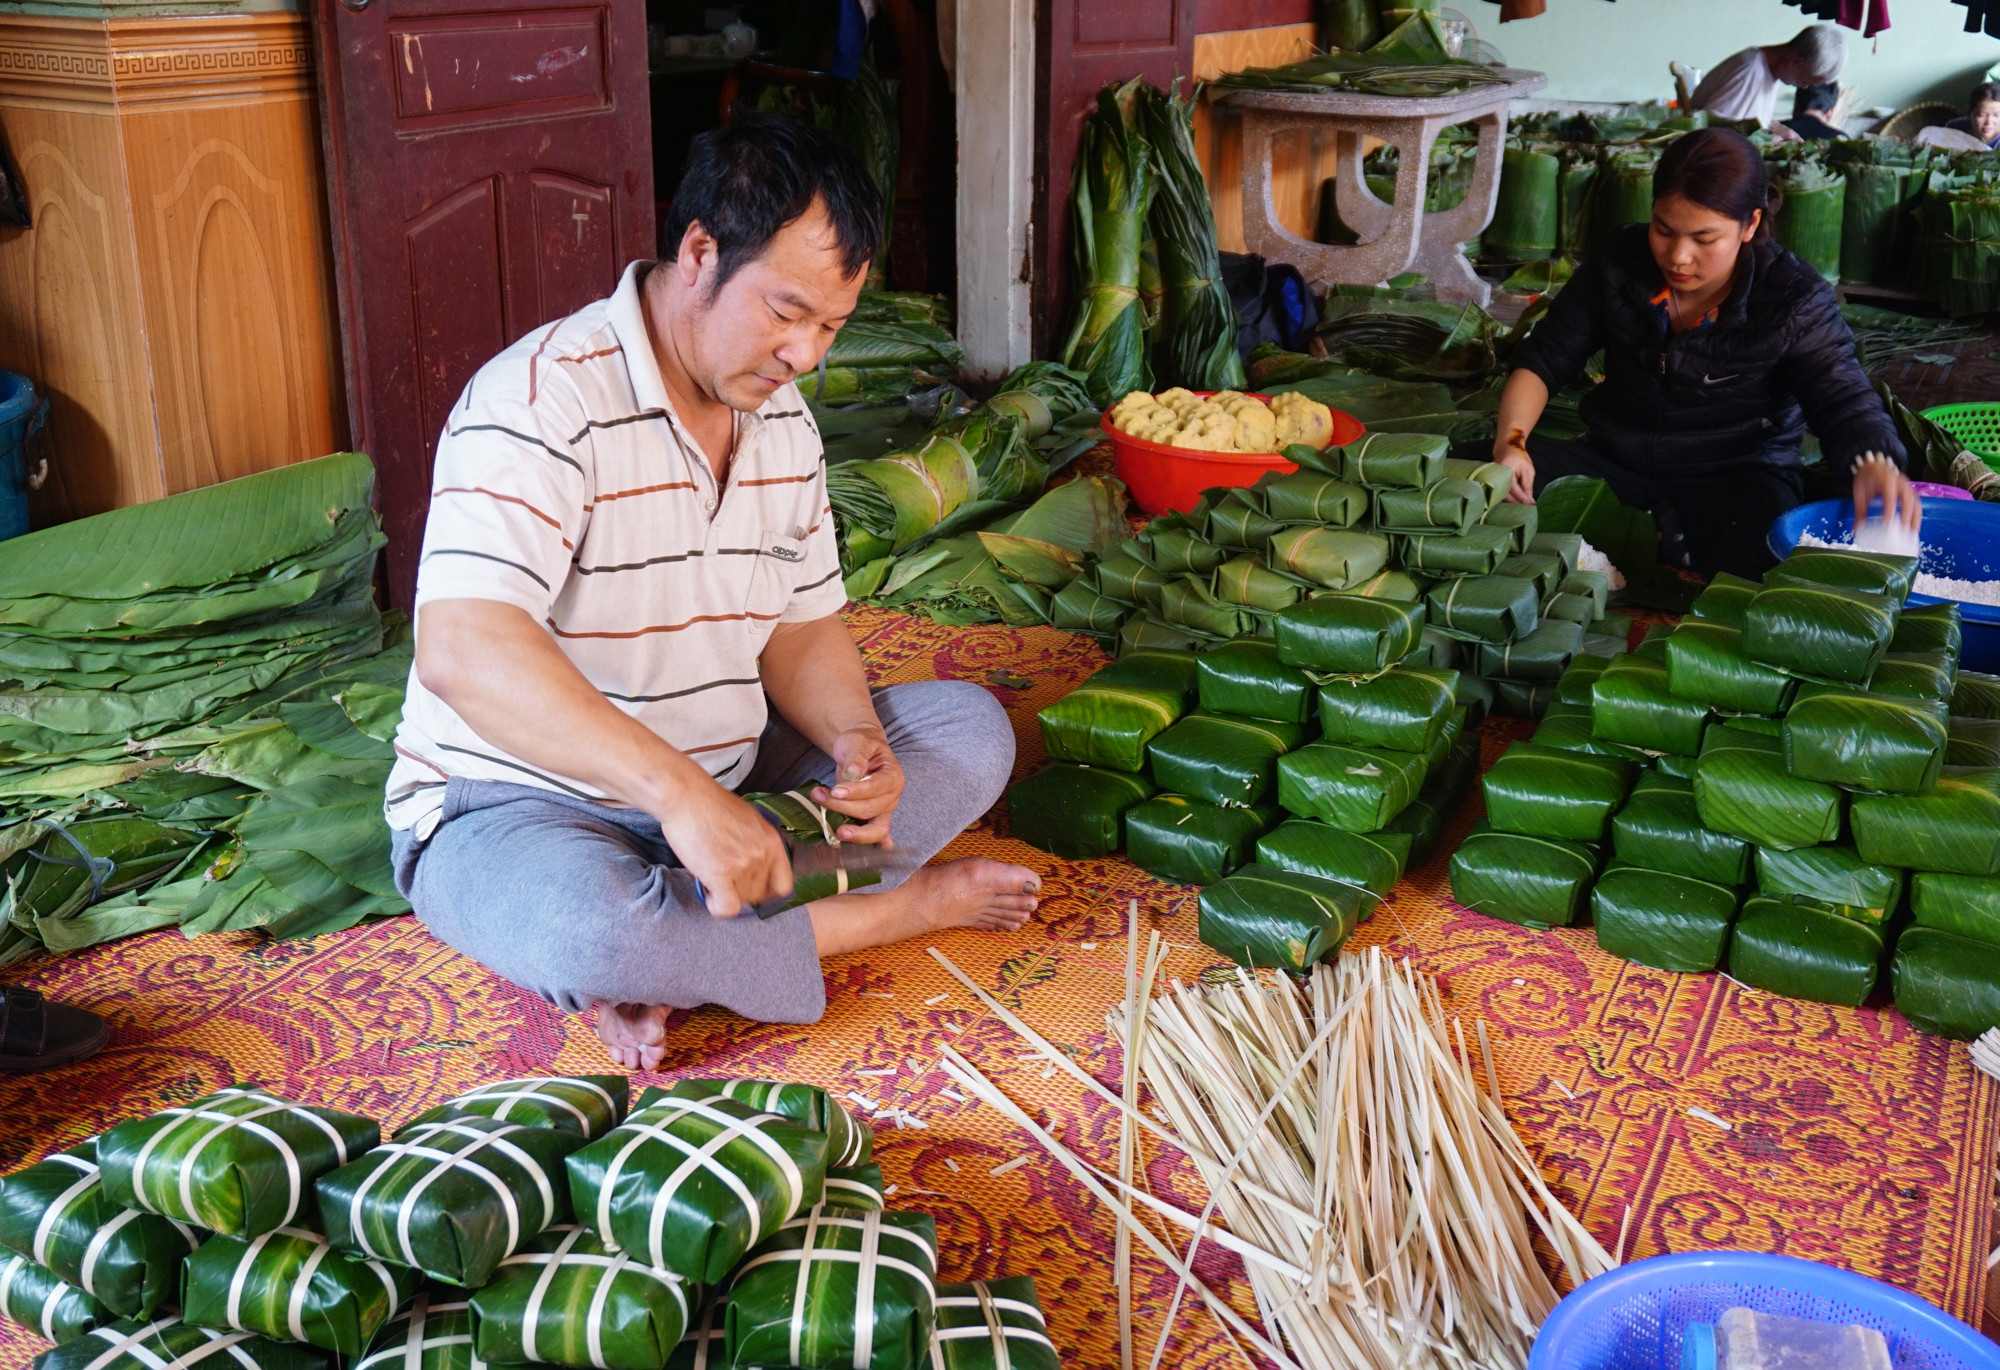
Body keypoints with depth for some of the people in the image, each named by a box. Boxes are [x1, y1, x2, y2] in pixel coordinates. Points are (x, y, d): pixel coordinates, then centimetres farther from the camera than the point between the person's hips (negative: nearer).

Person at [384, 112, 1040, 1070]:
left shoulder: (783, 421, 4)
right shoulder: (542, 400, -23)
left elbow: (802, 627, 9)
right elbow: (463, 650, -36)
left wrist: (855, 742, -13)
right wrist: (676, 789, -43)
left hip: (717, 785, 8)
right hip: (518, 803, -7)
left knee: (970, 725, -2)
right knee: (587, 932, -40)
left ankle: (669, 954, -16)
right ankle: (897, 910, -13)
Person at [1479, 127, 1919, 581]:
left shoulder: (1795, 301, -11)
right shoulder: (1617, 265, -2)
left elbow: (1842, 399, -17)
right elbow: (1543, 360, 2)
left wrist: (1874, 462, -43)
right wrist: (1510, 442, -18)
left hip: (1737, 476, -3)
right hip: (1615, 460, 4)